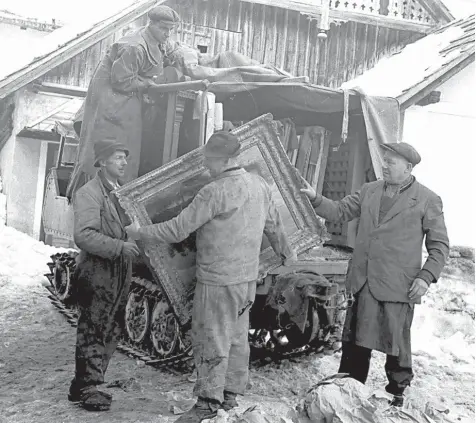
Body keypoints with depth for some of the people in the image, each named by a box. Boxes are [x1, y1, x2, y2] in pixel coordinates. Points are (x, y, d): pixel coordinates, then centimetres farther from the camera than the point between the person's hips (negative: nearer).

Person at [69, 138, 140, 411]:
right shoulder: (89, 194, -13)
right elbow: (84, 235, -24)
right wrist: (119, 247, -31)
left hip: (119, 276, 9)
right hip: (96, 276, -9)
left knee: (111, 332, 15)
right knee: (93, 333, -1)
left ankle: (86, 384, 27)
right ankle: (85, 390, 10)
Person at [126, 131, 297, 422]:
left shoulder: (215, 192, -20)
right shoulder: (259, 185, 5)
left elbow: (178, 230, -17)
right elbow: (274, 224, 17)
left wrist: (140, 233, -6)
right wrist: (287, 253, 34)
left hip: (218, 281, -9)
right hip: (249, 278, 9)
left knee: (212, 341, -1)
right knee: (237, 338, 16)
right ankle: (231, 395, 26)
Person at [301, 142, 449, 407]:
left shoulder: (428, 201, -5)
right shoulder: (370, 191, 9)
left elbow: (440, 245, -2)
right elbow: (340, 211, 11)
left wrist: (427, 276, -13)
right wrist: (315, 198, -4)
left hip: (398, 286, -4)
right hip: (363, 282, 5)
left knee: (396, 342, 7)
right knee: (354, 340, 13)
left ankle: (397, 393, 27)